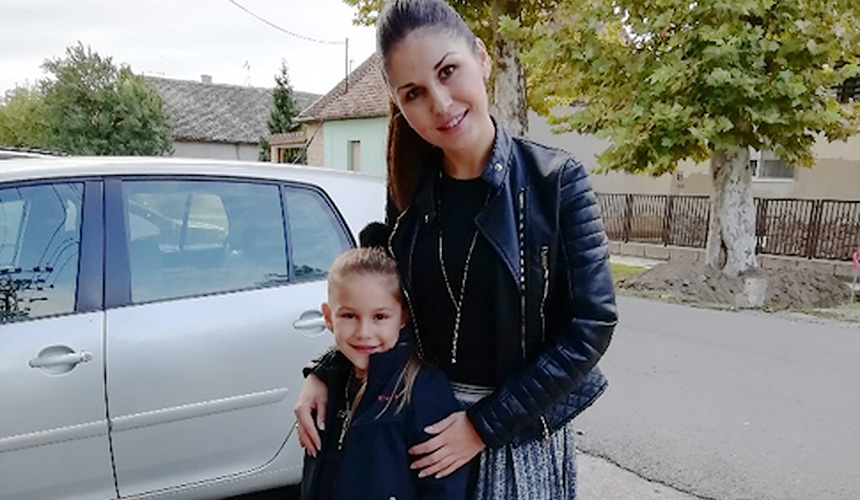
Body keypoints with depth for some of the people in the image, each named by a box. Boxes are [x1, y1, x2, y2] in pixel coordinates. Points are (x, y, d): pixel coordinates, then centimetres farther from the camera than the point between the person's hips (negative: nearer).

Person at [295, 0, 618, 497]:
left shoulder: (555, 180, -16)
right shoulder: (411, 190, -4)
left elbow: (590, 325, -16)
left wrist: (485, 424, -17)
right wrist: (323, 374, -6)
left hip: (521, 429, -3)